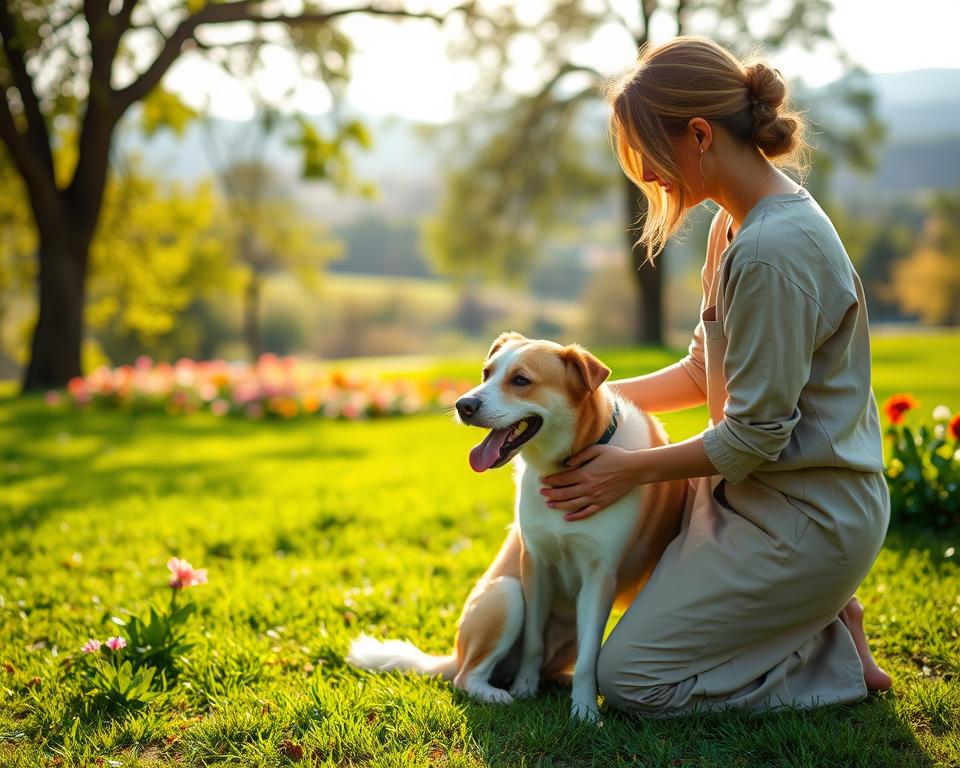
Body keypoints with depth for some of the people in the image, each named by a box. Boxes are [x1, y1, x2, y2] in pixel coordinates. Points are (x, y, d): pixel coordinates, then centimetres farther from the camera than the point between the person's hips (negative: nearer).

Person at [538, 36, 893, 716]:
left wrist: (632, 470, -12)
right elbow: (706, 372, 14)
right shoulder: (738, 225, 6)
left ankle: (838, 658, 5)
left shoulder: (771, 251, -26)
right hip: (759, 488, 10)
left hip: (807, 519, -10)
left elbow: (756, 436, -23)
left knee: (629, 679, -5)